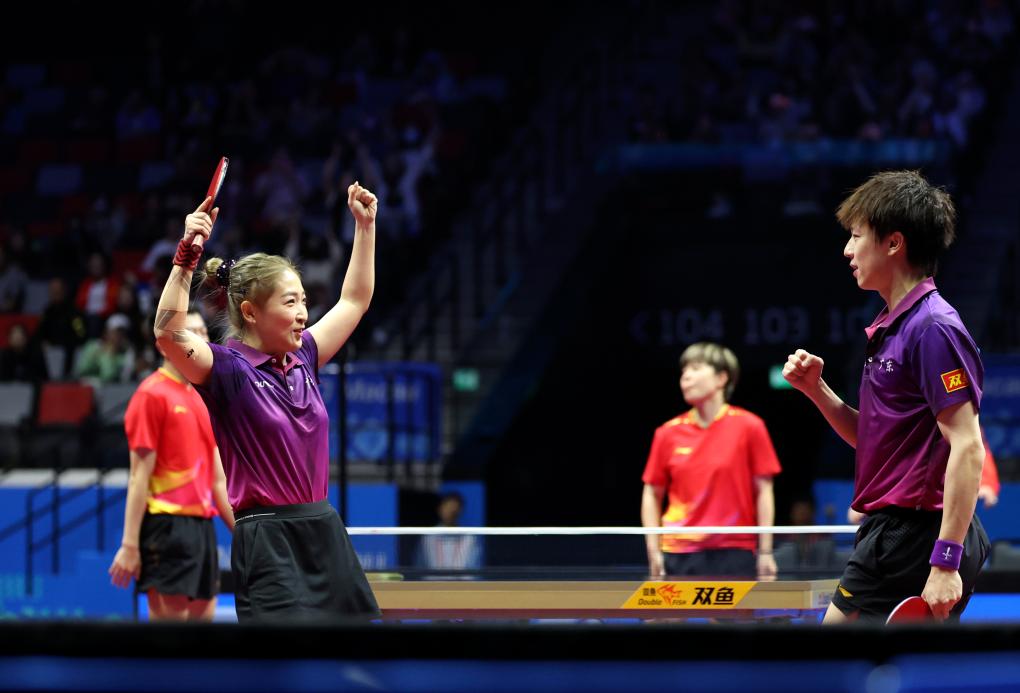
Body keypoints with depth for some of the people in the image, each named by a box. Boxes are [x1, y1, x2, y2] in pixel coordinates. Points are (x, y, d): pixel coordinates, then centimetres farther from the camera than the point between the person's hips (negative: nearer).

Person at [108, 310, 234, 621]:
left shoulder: (202, 399, 17)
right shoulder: (152, 394, -6)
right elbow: (140, 476, -11)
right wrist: (129, 545, -15)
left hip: (202, 525, 8)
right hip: (168, 523, -8)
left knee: (203, 617, 6)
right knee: (169, 619, -9)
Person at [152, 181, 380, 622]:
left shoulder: (302, 359, 12)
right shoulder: (227, 368, -8)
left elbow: (354, 301, 26)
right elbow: (169, 334, -27)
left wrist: (365, 226, 25)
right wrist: (186, 257, -32)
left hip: (325, 536, 7)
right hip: (269, 547, -7)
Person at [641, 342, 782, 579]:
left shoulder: (749, 427, -2)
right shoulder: (668, 433, 5)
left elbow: (763, 491, 0)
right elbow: (652, 495, 12)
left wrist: (765, 553, -4)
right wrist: (654, 552, 3)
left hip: (735, 553, -2)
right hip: (680, 555, 2)